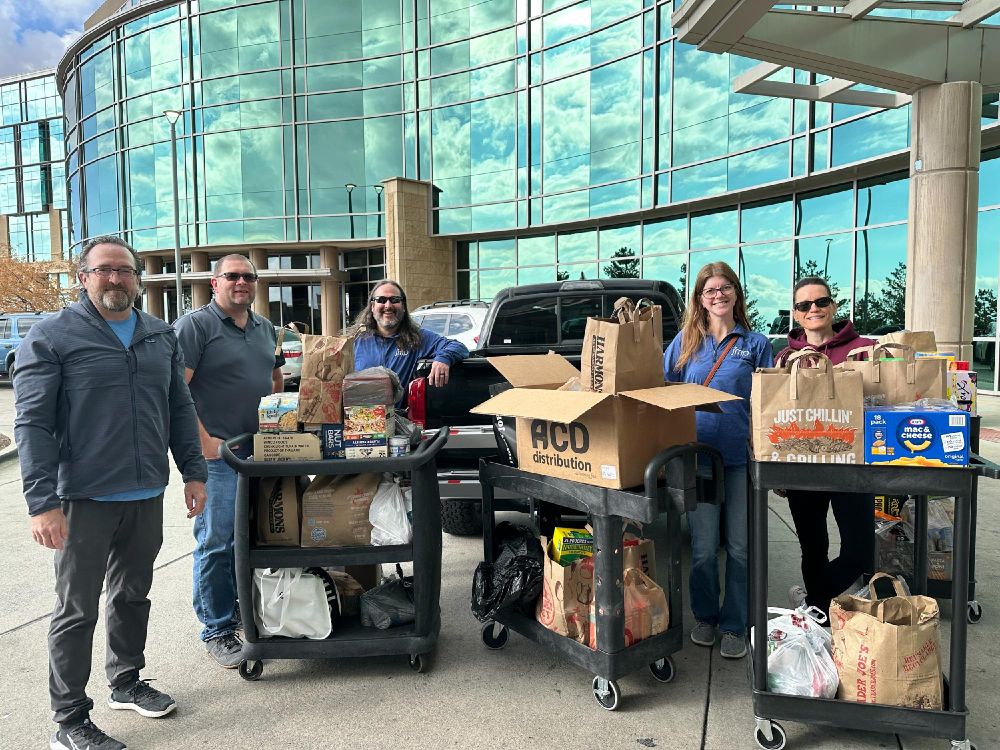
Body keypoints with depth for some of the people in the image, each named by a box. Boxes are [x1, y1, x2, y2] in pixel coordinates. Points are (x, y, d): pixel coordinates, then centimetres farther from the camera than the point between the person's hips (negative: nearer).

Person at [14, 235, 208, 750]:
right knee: (77, 611, 7)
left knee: (133, 597, 19)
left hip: (147, 496, 5)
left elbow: (179, 408, 13)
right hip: (85, 500, -5)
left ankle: (126, 683, 38)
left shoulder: (161, 336, 9)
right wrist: (42, 501, -16)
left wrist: (193, 472, 8)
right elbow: (32, 423, -10)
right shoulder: (51, 337, -6)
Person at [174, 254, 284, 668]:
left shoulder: (265, 328, 14)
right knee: (216, 543, -1)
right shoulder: (195, 325, -8)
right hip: (217, 454, -7)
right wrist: (204, 443, -20)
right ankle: (217, 630, 12)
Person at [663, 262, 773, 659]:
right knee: (703, 548, 6)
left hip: (742, 457, 0)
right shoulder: (686, 340, 8)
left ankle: (734, 625, 22)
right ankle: (705, 616, 28)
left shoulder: (755, 343, 5)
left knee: (739, 547, 6)